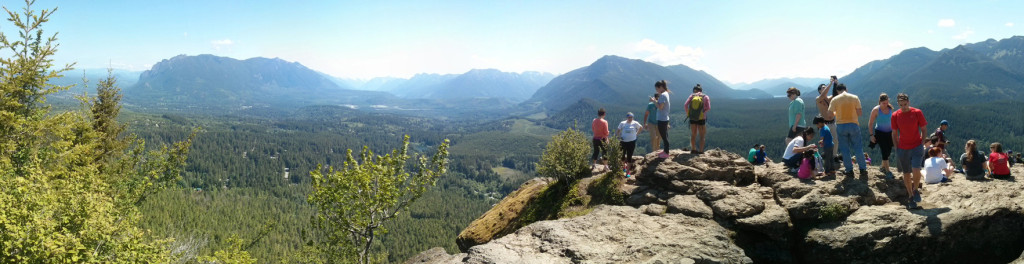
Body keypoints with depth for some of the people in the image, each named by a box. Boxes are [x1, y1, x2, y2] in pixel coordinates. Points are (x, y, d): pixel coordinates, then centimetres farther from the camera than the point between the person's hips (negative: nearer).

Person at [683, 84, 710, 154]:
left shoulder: (692, 96, 2)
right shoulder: (705, 97, -2)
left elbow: (685, 105, -9)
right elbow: (708, 107, -14)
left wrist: (687, 113, 6)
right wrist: (703, 111, 4)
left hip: (692, 118, 2)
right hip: (701, 118, -2)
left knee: (693, 134, 17)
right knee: (702, 136, 10)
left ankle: (693, 149, 22)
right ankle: (701, 151, 7)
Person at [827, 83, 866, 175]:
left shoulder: (835, 99, -4)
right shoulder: (854, 98, -1)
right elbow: (859, 112, -2)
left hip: (841, 125, -1)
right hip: (853, 124, 1)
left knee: (845, 149, 5)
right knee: (858, 147, 11)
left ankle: (849, 169, 6)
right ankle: (863, 168, 14)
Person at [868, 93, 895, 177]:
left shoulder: (890, 108, -2)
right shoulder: (876, 110, -14)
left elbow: (892, 120, 12)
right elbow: (870, 123, -8)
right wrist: (872, 135, -11)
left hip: (889, 132, 5)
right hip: (880, 133, -5)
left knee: (888, 151, 11)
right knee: (884, 151, -9)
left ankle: (883, 167, 32)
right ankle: (887, 171, 0)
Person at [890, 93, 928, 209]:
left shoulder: (917, 112, -5)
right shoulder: (895, 115, -1)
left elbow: (923, 129, 3)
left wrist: (922, 143, -4)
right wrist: (897, 148, 2)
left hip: (916, 147, -2)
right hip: (902, 149, 2)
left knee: (916, 171, -16)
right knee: (906, 174, 8)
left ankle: (915, 190, 13)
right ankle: (911, 197, 22)